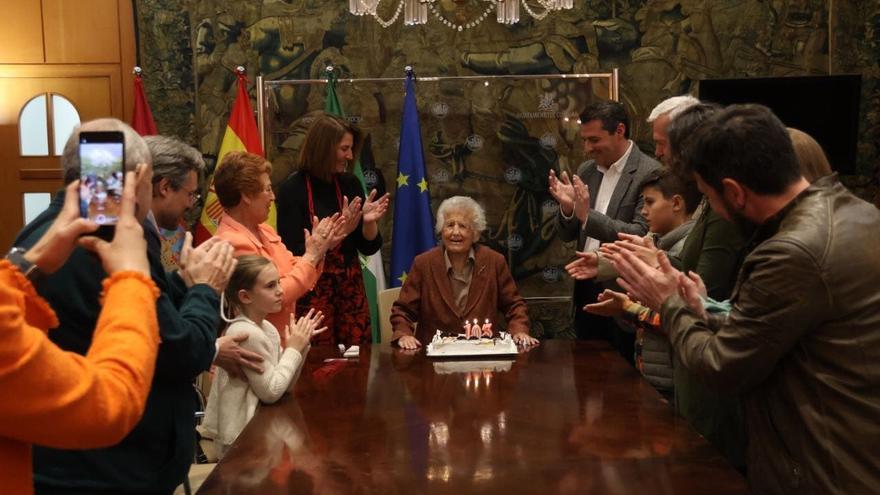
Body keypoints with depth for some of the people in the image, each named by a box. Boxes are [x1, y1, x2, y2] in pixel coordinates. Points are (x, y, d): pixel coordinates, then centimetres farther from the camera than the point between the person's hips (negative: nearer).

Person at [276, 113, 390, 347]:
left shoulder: (350, 183, 4)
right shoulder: (292, 189, -10)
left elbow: (368, 247, 8)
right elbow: (293, 253, -14)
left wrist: (369, 222, -12)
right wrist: (339, 230, -21)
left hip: (351, 289, 5)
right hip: (312, 291, -4)